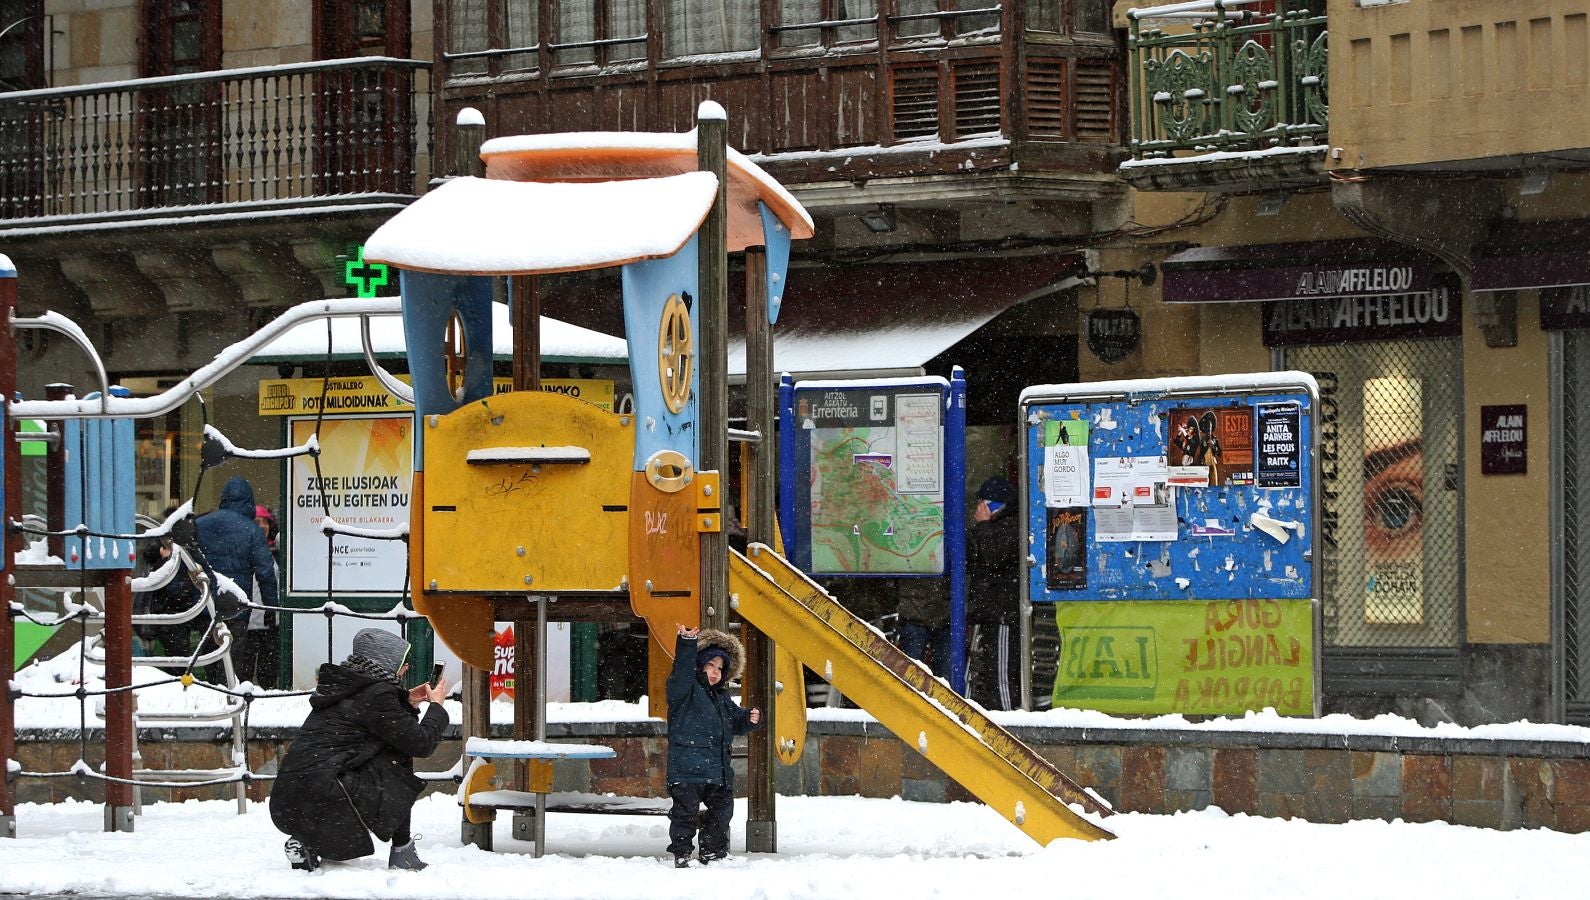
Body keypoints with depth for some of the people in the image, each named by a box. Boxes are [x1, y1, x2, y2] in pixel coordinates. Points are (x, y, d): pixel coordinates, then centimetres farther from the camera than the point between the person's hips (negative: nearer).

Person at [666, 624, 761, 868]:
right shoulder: (685, 690, -4)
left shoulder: (722, 698, 20)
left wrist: (749, 719, 4)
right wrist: (687, 644, -34)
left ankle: (714, 852, 25)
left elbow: (735, 722, 26)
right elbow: (682, 672, -24)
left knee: (721, 810, 13)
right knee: (686, 811, -8)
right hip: (687, 768, -8)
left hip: (717, 769, 8)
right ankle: (681, 854, -2)